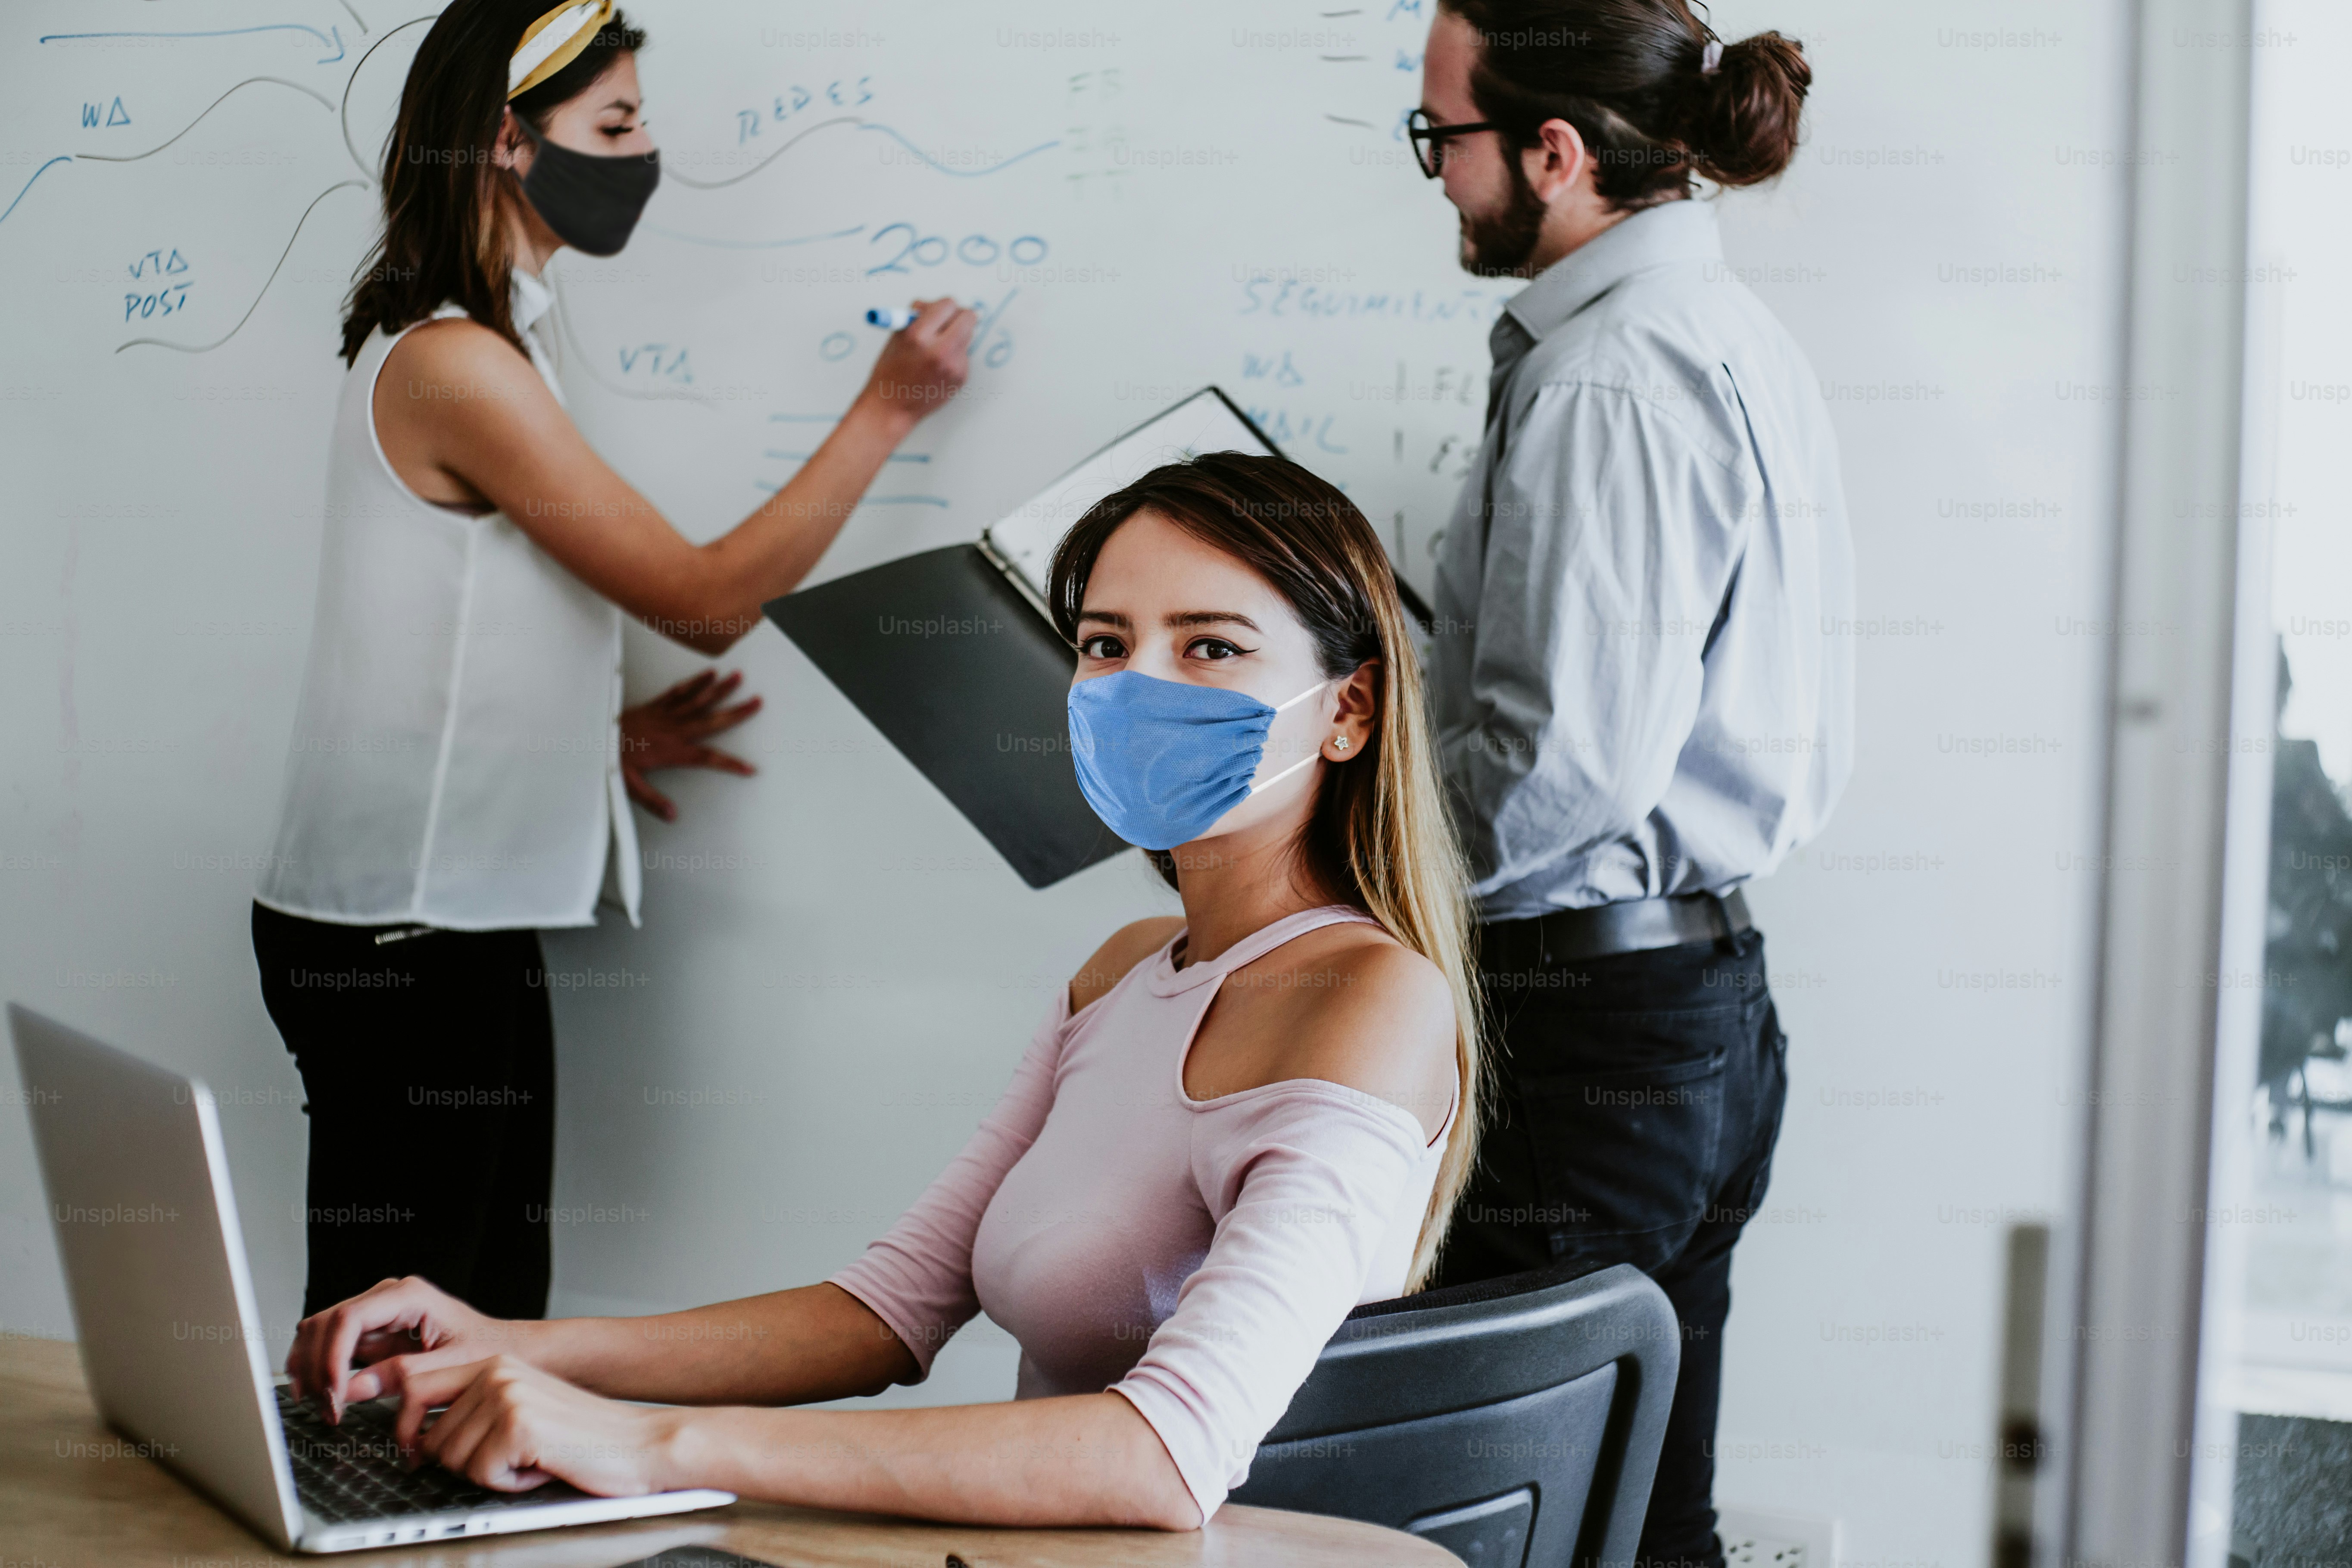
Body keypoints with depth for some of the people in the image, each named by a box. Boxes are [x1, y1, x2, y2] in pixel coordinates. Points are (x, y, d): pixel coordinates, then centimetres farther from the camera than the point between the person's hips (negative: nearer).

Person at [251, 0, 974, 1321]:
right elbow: (708, 598, -14)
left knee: (490, 1313, 12)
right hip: (405, 937, -10)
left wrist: (597, 729, 7)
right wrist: (885, 413, -7)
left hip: (464, 915, 10)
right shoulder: (458, 366, -16)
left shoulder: (471, 344, 15)